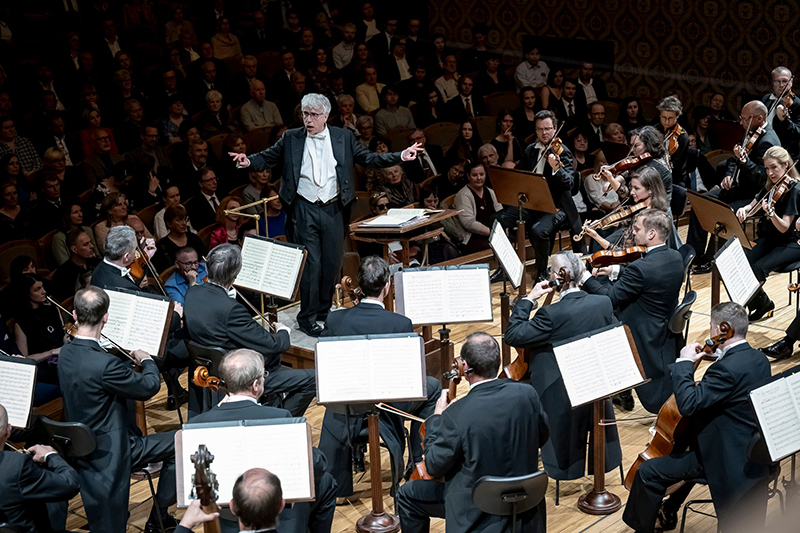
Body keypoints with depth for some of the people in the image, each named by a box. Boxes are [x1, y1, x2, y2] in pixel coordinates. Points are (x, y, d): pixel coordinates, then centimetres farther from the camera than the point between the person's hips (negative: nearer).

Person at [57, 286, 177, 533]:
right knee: (179, 444, 7)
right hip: (109, 452, -8)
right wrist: (147, 360, 4)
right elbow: (150, 386, -16)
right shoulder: (105, 364, -30)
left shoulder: (66, 353, -4)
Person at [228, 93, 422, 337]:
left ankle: (324, 309, 28)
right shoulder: (291, 138, 2)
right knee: (310, 264, -5)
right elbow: (268, 157, 7)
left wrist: (400, 156, -1)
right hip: (304, 210, -2)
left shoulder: (343, 137, 5)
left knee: (332, 263, 9)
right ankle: (307, 317, 6)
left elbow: (367, 158, 8)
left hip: (334, 209, 2)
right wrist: (248, 161, -13)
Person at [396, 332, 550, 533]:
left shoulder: (456, 415, -28)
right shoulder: (527, 394, -15)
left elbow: (435, 466, -14)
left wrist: (437, 417, -4)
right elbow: (542, 437, 3)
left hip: (476, 513, -5)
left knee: (407, 495, 17)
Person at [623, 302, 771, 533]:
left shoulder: (728, 367, -28)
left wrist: (684, 363, -22)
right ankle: (668, 512, 45)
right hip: (753, 449, 11)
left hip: (727, 458, -11)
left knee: (648, 472, -10)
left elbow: (687, 403, -33)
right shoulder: (759, 359, 3)